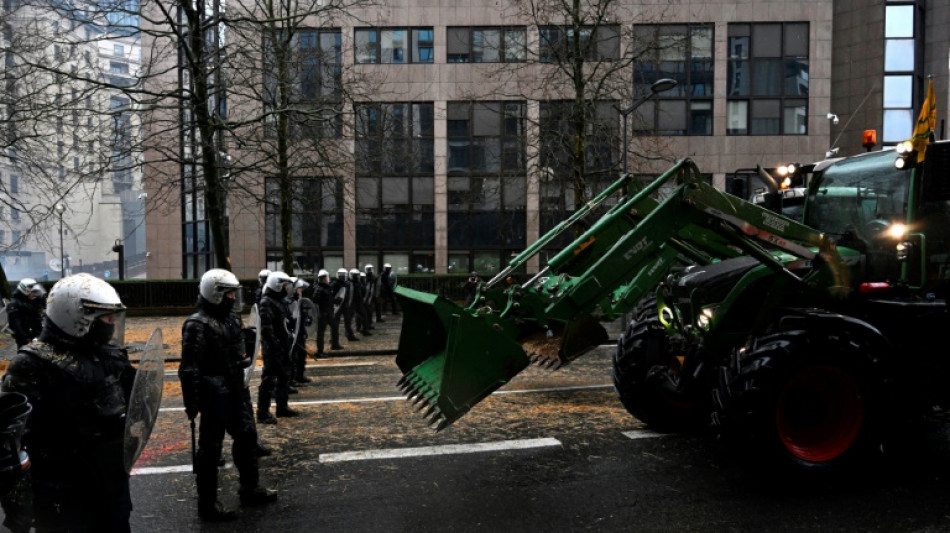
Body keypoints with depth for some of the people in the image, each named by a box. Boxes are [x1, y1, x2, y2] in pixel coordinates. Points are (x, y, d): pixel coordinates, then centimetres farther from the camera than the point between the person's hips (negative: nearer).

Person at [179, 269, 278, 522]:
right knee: (211, 447, 2)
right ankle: (208, 504, 14)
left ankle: (250, 489, 34)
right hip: (215, 394, -9)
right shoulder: (198, 325, -17)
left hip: (236, 390, 9)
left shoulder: (232, 318, 10)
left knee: (246, 436, 17)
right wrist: (191, 402, -20)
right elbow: (189, 368, -19)